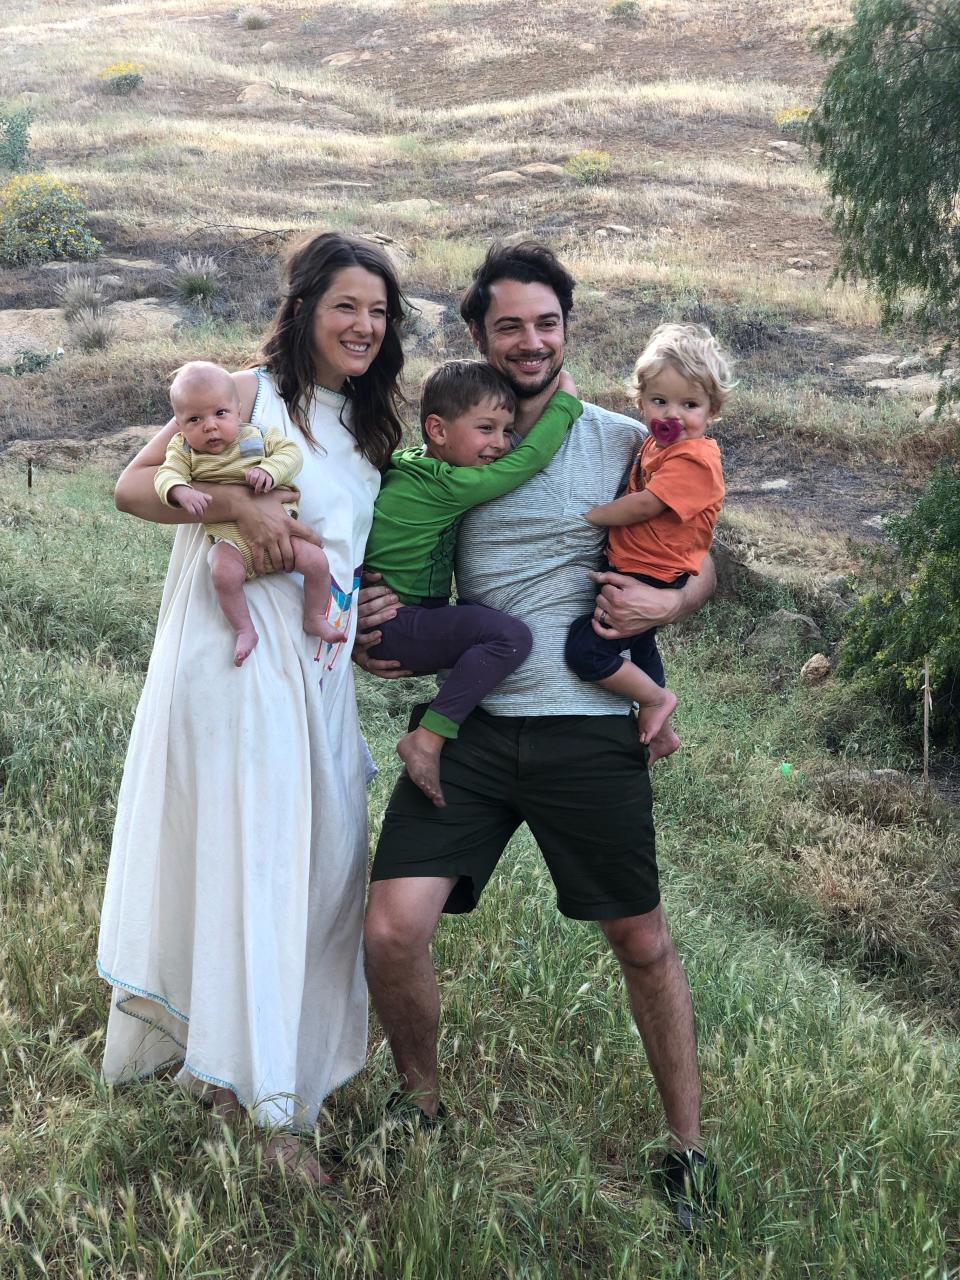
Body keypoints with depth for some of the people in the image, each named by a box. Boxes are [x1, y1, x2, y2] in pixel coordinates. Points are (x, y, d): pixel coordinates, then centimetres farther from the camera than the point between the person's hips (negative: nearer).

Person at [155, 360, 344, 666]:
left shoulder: (258, 437, 3)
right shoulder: (184, 450, 2)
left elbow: (291, 452, -3)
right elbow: (167, 474, -10)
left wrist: (269, 470, -24)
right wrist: (182, 492, -32)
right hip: (229, 540, -1)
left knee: (316, 561, -15)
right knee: (224, 572, -31)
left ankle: (315, 618, 11)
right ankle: (244, 630, -9)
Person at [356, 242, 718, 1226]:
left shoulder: (623, 443, 4)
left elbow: (700, 566, 8)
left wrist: (663, 604, -14)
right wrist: (378, 613, -3)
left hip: (586, 728, -1)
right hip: (467, 724, 2)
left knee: (641, 941, 9)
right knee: (391, 931, -9)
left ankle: (688, 1147, 28)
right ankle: (421, 1104, 20)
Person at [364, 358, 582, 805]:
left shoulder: (408, 466, 9)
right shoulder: (448, 486, -18)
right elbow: (527, 459, -18)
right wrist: (566, 400, -8)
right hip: (395, 629, -10)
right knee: (509, 634, -27)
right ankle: (427, 738, -22)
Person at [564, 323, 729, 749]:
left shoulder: (693, 459, -21)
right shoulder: (657, 443, 9)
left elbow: (642, 507, -24)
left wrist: (586, 516, -14)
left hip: (652, 580, -10)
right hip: (638, 570, 10)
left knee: (585, 649, -21)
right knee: (640, 651, 27)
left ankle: (656, 699, -2)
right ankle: (658, 732, 47)